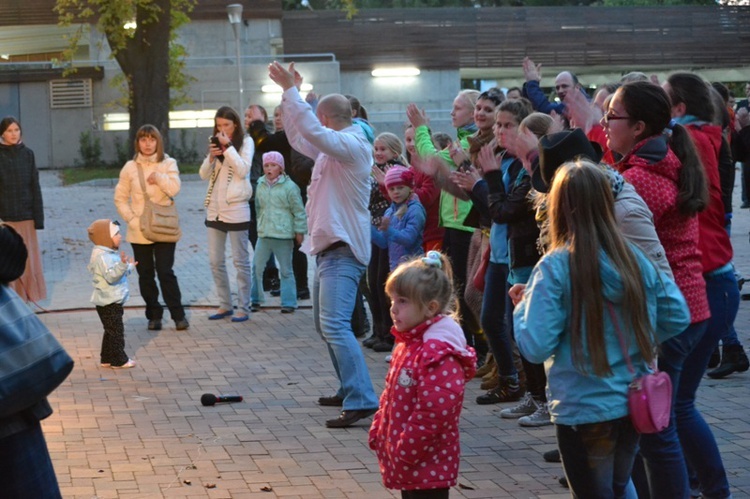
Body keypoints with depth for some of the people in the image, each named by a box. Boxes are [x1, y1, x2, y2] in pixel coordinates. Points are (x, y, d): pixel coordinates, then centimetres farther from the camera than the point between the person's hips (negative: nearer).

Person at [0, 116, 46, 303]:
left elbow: (35, 187, 5)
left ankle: (28, 295, 16)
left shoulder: (27, 154, 5)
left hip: (25, 216, 2)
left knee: (28, 258, 5)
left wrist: (38, 217, 0)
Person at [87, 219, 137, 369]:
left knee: (111, 331, 16)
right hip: (109, 302, -11)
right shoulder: (102, 256, -21)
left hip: (112, 301, 11)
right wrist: (122, 265, -42)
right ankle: (119, 360, 2)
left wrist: (129, 267, 25)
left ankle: (107, 359, 23)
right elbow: (111, 276, -32)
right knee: (116, 331, -4)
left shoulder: (109, 254, 13)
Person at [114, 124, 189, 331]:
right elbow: (120, 199, 5)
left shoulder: (168, 164, 2)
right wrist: (132, 219, -5)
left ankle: (178, 315, 4)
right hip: (139, 231, 2)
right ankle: (154, 315, 17)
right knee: (145, 274, 7)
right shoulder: (130, 167, 3)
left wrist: (158, 177, -13)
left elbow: (174, 189, -12)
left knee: (165, 272, -6)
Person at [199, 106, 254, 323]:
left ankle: (244, 307, 3)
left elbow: (243, 170, -14)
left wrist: (228, 147, -17)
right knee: (216, 261, 8)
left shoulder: (245, 142, -1)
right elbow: (203, 174, 9)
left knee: (240, 261, -1)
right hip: (214, 209, 6)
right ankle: (225, 305, 17)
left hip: (236, 208, -6)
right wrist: (211, 157, -9)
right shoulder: (216, 143, 13)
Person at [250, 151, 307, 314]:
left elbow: (299, 211, -5)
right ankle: (255, 299, 16)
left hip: (283, 235, -5)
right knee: (257, 268, 5)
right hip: (263, 234, 5)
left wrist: (300, 231, -5)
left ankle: (288, 302, 10)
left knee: (286, 270, 4)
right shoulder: (261, 186, 7)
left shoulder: (289, 186, -8)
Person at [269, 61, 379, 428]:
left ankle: (361, 400, -26)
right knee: (325, 325, 18)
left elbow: (311, 130, -27)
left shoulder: (352, 145, -13)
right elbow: (298, 137, 26)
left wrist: (290, 89, -22)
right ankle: (349, 390, 27)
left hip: (343, 250, -11)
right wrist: (289, 93, 19)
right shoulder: (333, 147, 16)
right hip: (329, 247, 11)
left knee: (335, 325, -21)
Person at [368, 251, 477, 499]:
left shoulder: (439, 353, -22)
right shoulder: (408, 344, 10)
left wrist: (405, 452, -23)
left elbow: (435, 411, -28)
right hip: (409, 464, 10)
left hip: (427, 465, -10)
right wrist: (377, 431, 10)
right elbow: (391, 395, 19)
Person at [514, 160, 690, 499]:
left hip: (584, 410, -5)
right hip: (636, 404, 5)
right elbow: (678, 317, 5)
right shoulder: (635, 258, -3)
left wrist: (522, 307, -1)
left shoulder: (555, 267, -17)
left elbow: (536, 347, -18)